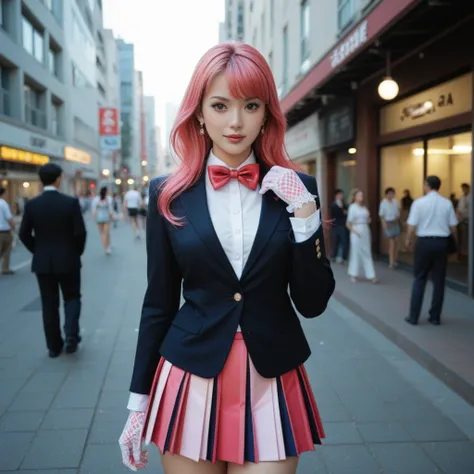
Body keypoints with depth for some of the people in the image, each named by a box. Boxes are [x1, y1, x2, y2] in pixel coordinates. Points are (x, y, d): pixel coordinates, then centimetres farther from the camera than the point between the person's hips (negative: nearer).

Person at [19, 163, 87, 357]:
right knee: (72, 298, 15)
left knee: (49, 304, 10)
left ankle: (54, 346, 16)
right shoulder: (71, 202, -11)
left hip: (42, 262, 2)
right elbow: (80, 232, -12)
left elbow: (24, 234, -2)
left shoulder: (31, 204, -4)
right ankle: (71, 334, -4)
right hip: (68, 260, -2)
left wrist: (38, 251, 12)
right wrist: (77, 252, 5)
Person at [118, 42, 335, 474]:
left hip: (272, 385, 0)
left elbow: (313, 303, -4)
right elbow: (159, 303, 2)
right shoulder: (169, 194, -3)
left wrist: (304, 212, -15)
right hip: (191, 380, 0)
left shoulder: (296, 188, -2)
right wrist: (139, 401, 4)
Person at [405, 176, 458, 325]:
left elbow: (412, 226, -10)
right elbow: (453, 227, 1)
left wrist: (409, 240, 8)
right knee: (439, 280, 10)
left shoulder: (419, 202, -8)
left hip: (424, 242, -2)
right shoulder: (447, 203, 0)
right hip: (442, 242, 2)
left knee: (419, 279, 7)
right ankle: (435, 317, 15)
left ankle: (414, 316, 9)